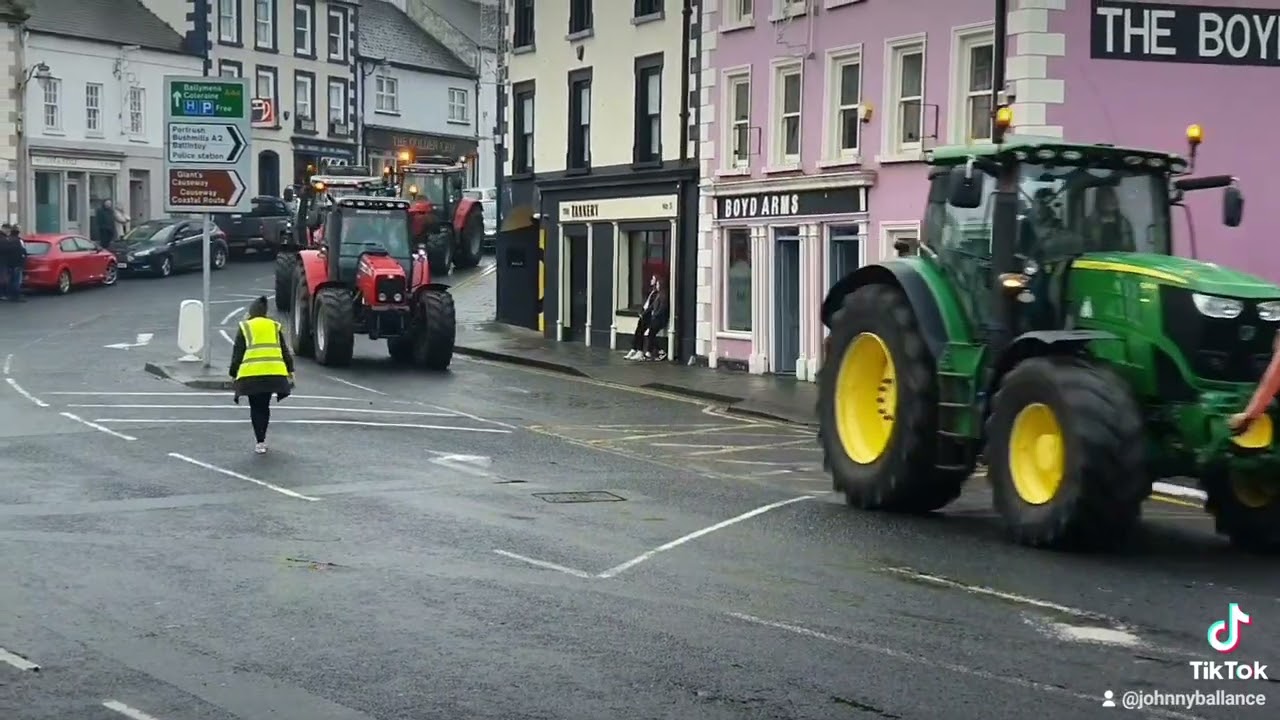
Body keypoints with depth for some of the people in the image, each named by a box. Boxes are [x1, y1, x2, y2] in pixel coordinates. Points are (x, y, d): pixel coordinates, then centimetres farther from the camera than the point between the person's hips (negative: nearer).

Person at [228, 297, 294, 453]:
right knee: (265, 406, 17)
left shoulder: (244, 327, 8)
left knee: (256, 408, 6)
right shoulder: (275, 327, 16)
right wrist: (290, 371, 17)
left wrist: (234, 374, 12)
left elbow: (237, 354, 6)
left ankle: (260, 442, -1)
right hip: (274, 373, 2)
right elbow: (285, 352, 14)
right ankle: (262, 439, 21)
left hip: (251, 374, -2)